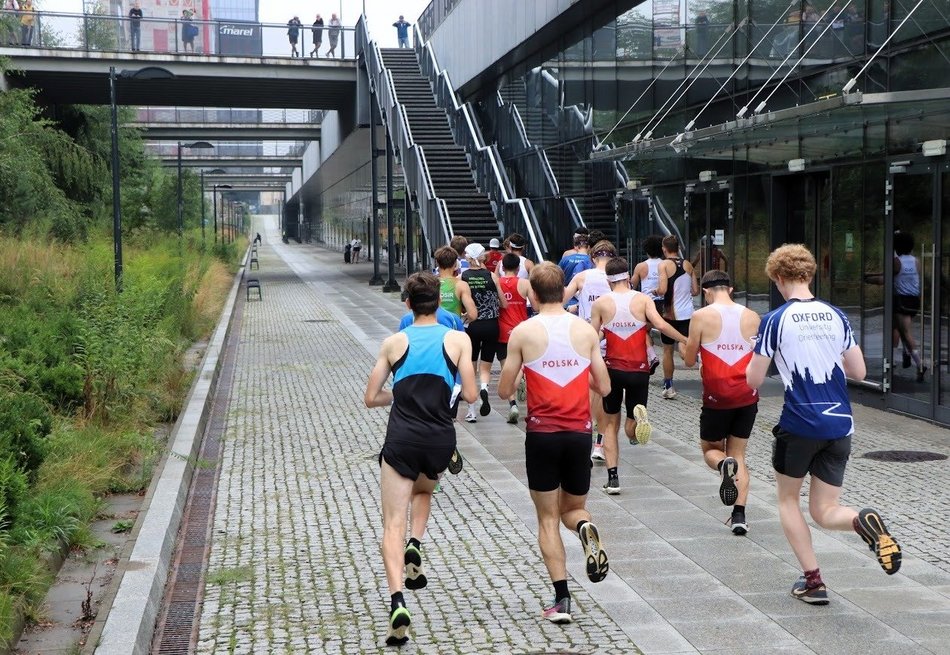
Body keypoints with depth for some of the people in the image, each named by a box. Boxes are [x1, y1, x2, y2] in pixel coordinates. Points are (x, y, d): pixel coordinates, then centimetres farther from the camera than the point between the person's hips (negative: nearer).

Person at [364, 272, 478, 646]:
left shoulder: (394, 343, 5)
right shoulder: (458, 340, 1)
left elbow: (371, 398, 8)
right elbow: (470, 395, -3)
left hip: (402, 440, -1)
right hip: (440, 440, 1)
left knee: (393, 525, -1)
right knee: (423, 490, 33)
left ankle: (397, 601, -20)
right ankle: (414, 546, 8)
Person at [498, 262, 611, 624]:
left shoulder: (523, 332, -5)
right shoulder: (586, 330, 2)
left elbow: (504, 391, 0)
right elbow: (603, 387, 5)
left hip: (542, 434, -2)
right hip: (580, 433, 2)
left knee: (548, 519, 8)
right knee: (573, 508, 20)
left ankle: (561, 599, 1)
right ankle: (586, 529, -15)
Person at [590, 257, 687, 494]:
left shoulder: (600, 303, -2)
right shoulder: (643, 299, -3)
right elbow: (661, 325, -15)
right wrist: (685, 340, -5)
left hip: (612, 369, 0)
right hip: (639, 370, 0)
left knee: (610, 425, 14)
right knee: (632, 429, 10)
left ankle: (613, 478, 6)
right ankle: (638, 414, -27)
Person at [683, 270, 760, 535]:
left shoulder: (701, 316, -8)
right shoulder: (752, 317, 3)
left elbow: (689, 360, -2)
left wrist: (686, 351, 18)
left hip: (717, 397, -3)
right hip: (747, 396, 3)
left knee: (710, 449, 17)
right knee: (739, 454, 15)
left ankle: (724, 465, -20)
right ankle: (739, 515, 4)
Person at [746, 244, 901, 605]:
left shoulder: (775, 320, -7)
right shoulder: (836, 315, 6)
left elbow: (753, 380, -6)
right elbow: (859, 371, 10)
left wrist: (756, 358, 15)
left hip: (799, 424, -4)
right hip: (839, 425, 4)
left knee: (788, 499, 18)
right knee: (825, 511, 10)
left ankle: (813, 580, 11)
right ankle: (864, 522, -23)